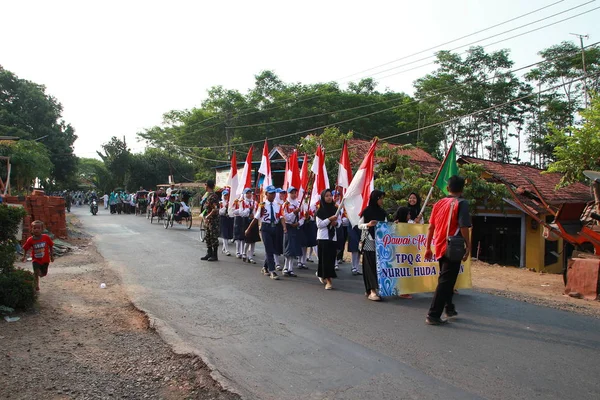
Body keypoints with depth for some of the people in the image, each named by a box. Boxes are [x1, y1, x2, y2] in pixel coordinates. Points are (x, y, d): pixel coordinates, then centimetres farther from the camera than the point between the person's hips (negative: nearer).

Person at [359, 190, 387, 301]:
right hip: (369, 242, -5)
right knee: (370, 265, -8)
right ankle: (372, 291, -9)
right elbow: (359, 225, -1)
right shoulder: (367, 211, -3)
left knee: (379, 264, 3)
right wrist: (368, 224, -19)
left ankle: (370, 290, 15)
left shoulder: (382, 212, 12)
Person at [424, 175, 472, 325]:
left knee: (445, 279, 22)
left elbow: (431, 227, 9)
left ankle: (449, 308, 35)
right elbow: (463, 227, -16)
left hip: (439, 248, 7)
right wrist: (468, 246, -9)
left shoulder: (439, 203, 11)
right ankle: (433, 315, -6)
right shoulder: (461, 203, -7)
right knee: (445, 282, -4)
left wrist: (428, 247, 13)